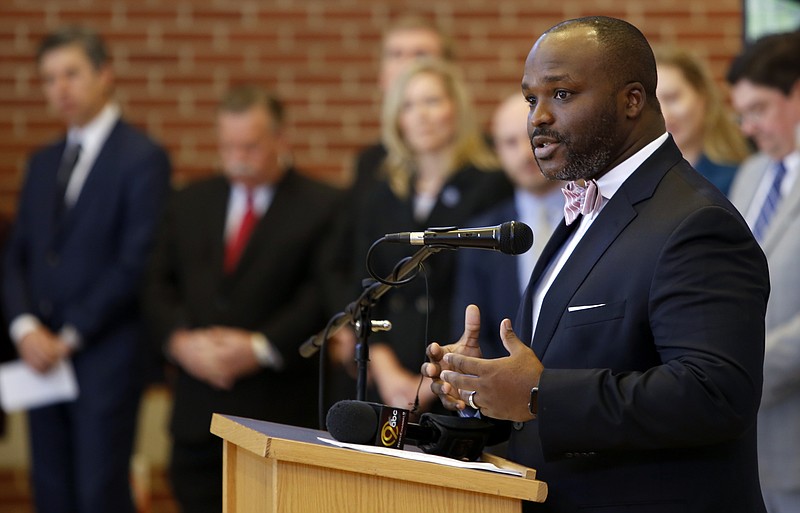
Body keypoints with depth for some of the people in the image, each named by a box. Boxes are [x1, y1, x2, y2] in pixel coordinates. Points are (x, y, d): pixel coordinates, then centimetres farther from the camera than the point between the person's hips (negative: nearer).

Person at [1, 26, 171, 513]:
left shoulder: (143, 158, -6)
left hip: (106, 358, -6)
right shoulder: (43, 162, 17)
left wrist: (70, 336, -12)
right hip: (43, 356, 6)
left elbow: (137, 262, -12)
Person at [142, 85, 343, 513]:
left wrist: (262, 347, -17)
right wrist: (179, 339, -7)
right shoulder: (189, 204, 16)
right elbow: (158, 284, 12)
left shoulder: (323, 207, -1)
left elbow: (326, 294, -10)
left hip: (280, 412, -4)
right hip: (197, 410, 5)